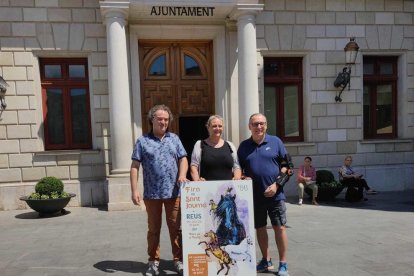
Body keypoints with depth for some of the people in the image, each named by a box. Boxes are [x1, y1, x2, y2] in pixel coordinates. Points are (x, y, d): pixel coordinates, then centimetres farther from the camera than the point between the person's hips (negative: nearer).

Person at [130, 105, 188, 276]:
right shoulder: (142, 141, 2)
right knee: (153, 229, 11)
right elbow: (135, 166, -1)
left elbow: (183, 159, 7)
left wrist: (182, 175, -13)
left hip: (173, 192, 2)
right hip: (152, 194, -1)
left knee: (176, 228, 7)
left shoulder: (174, 138, 10)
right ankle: (153, 261, 24)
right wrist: (134, 190, -8)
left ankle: (178, 260, 20)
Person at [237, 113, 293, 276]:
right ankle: (266, 261, 28)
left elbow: (287, 166, 0)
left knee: (279, 228, 1)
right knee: (259, 228, 12)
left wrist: (276, 184, -10)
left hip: (275, 195, -2)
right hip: (254, 196, 3)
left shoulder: (275, 142, 0)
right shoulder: (244, 146, 6)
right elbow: (238, 170, 13)